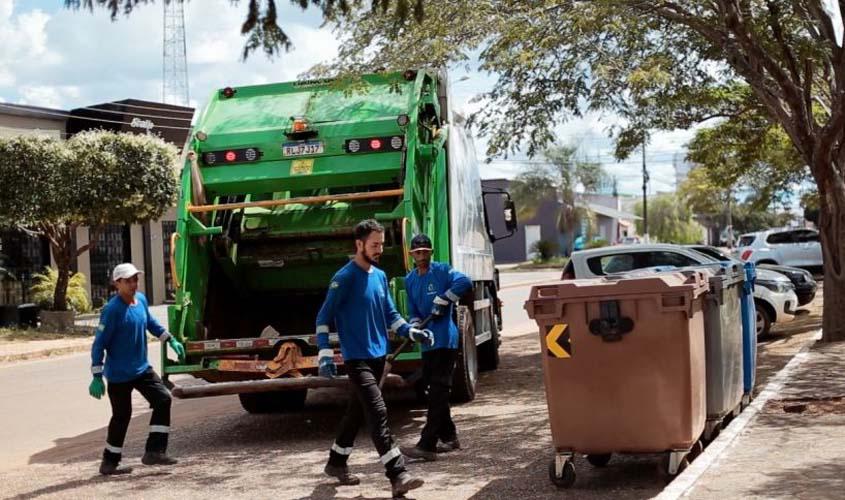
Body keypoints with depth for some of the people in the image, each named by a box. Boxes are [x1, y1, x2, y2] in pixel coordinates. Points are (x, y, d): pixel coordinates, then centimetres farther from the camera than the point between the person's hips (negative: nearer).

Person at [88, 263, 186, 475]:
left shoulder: (141, 299, 1)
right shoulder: (112, 310, -20)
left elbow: (150, 321, 22)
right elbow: (99, 344, -19)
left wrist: (171, 340, 20)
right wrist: (97, 376, -21)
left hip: (142, 368, 7)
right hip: (119, 374, -7)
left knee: (163, 399, -1)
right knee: (122, 416, 1)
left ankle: (154, 451, 3)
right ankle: (109, 463, 17)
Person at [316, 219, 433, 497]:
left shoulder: (380, 276, 10)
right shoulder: (345, 277, -12)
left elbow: (390, 313, 18)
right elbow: (324, 318, -11)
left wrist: (411, 331, 2)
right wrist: (325, 355, -20)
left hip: (378, 355, 8)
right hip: (357, 358, -8)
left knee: (357, 411, 17)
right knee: (378, 413, -14)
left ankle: (336, 462, 33)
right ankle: (397, 475, -18)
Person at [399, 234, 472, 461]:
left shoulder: (442, 270, -6)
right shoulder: (409, 280, 14)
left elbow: (464, 282, -23)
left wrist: (443, 299, -22)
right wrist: (414, 326, -1)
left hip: (445, 339, -8)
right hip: (427, 341, 8)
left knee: (438, 391, -10)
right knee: (434, 390, 14)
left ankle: (427, 445, -13)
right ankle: (449, 437, 27)